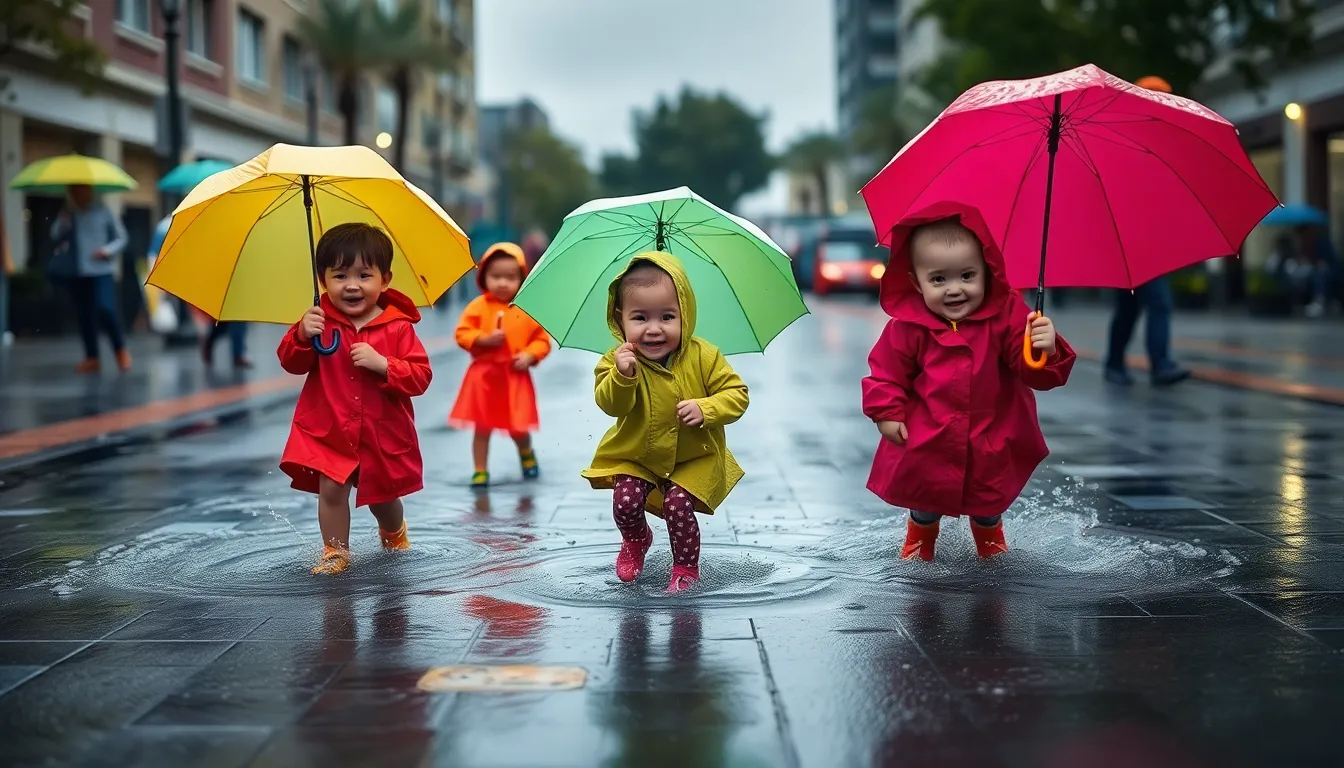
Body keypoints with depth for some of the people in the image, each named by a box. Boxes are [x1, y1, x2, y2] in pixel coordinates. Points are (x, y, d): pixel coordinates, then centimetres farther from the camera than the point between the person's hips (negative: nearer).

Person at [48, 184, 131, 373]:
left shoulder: (103, 211, 0)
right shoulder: (68, 213, 8)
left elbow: (121, 238, 3)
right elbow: (55, 236, -1)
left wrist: (108, 250, -15)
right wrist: (62, 222, -19)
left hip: (101, 271, -4)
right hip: (76, 273, 4)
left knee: (105, 309, -19)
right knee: (83, 315, 7)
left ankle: (121, 349, -1)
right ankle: (92, 358, 15)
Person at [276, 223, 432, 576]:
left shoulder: (398, 326, -12)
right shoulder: (321, 320, -6)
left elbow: (420, 376, -16)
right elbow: (291, 363, -3)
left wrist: (382, 364, -31)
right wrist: (302, 335, -23)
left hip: (383, 433, 0)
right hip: (327, 429, 0)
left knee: (382, 493, 18)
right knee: (331, 490, -7)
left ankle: (393, 533, 50)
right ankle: (335, 552, 13)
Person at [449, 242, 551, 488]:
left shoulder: (529, 310, -2)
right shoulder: (478, 307, -4)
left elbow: (542, 339, 3)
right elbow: (462, 334, -4)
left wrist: (530, 355, -14)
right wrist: (484, 340, -19)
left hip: (515, 377, 0)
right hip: (484, 375, 0)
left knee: (518, 428, 8)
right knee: (482, 427, 3)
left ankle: (527, 454, 41)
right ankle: (480, 470, 15)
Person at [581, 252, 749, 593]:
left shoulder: (704, 357, -16)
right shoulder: (618, 361, -15)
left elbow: (737, 393, -12)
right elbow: (611, 405, -23)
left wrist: (705, 408, -30)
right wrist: (622, 375, -42)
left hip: (694, 457, -1)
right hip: (636, 456, 2)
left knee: (678, 504, -17)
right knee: (625, 502, -12)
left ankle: (686, 569, 9)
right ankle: (636, 541, 25)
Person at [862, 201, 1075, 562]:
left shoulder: (1006, 313, -19)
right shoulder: (907, 325, -18)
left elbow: (1032, 371, -21)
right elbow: (886, 371, -4)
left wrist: (1046, 351, -41)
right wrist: (886, 413, -10)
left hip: (991, 440, 1)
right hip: (927, 441, -1)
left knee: (990, 499, 23)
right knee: (925, 498, 21)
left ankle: (989, 531, 59)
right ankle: (922, 532, 56)